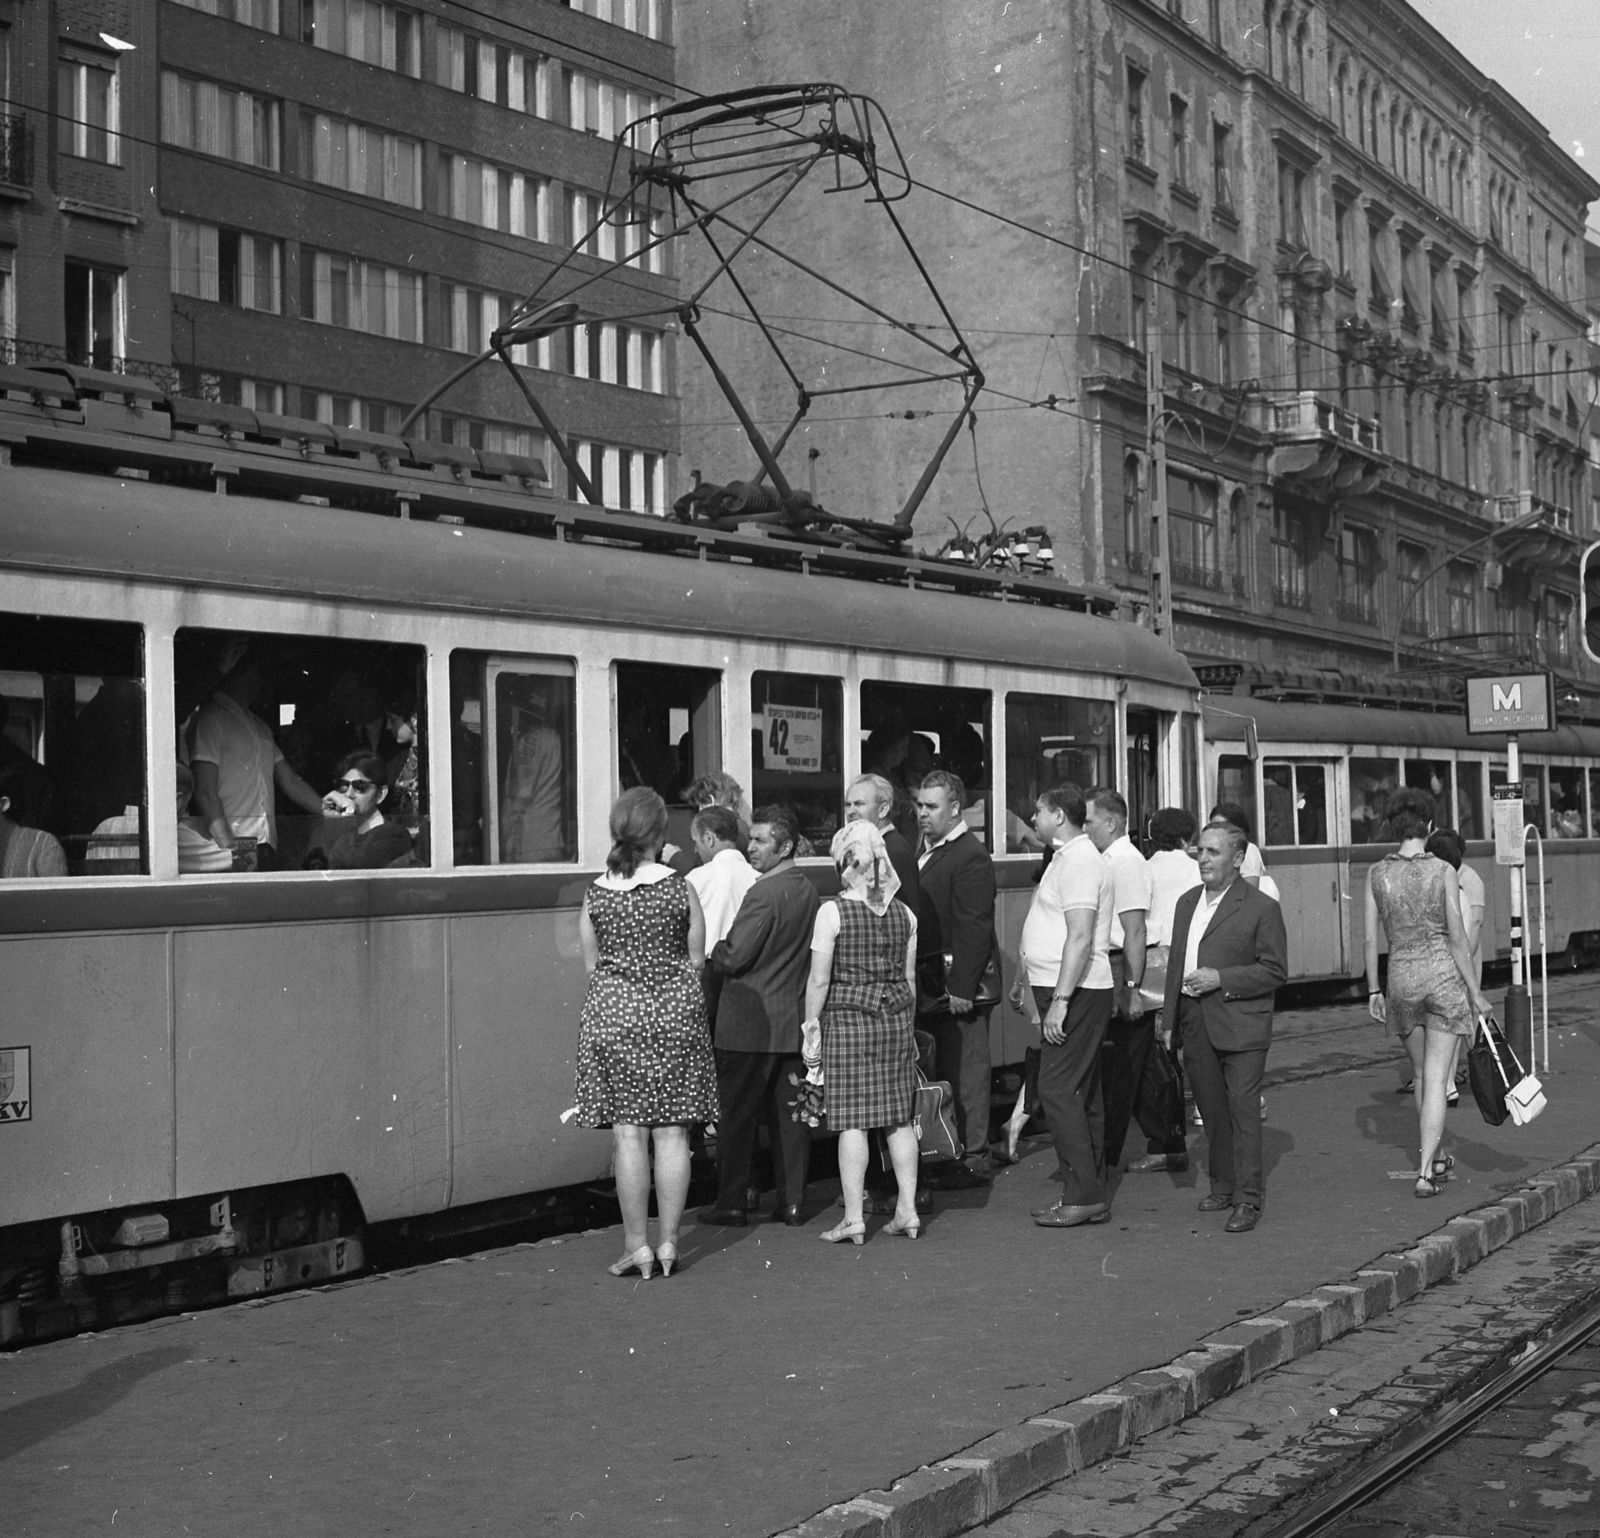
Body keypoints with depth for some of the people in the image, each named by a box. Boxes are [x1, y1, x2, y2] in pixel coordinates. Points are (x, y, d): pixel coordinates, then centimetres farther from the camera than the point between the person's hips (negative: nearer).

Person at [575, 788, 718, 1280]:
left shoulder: (595, 897, -1)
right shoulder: (681, 890, -4)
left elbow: (592, 966, 7)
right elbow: (696, 962, 2)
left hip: (612, 1014, 0)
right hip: (675, 1013, 0)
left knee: (628, 1133, 3)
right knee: (672, 1132, 5)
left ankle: (637, 1245, 5)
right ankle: (668, 1242, 8)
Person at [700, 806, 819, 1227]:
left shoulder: (764, 894, -18)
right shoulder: (807, 889, 9)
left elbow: (733, 958, -20)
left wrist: (707, 952, 0)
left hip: (751, 1020, -8)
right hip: (793, 1018, 8)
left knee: (736, 1113, 2)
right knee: (789, 1112, 10)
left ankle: (732, 1202, 7)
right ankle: (792, 1201, 13)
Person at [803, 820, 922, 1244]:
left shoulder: (832, 912, -9)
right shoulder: (904, 914, 5)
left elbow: (819, 980, -9)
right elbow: (910, 978, 11)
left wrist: (812, 1024, 2)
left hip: (848, 1018, -5)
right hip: (897, 1018, 5)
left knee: (852, 1121, -2)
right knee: (900, 1118, 10)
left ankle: (854, 1217, -1)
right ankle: (907, 1210, 13)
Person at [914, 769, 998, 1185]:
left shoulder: (970, 857, -13)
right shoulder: (924, 854, 16)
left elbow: (974, 928, -18)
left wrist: (961, 987, -22)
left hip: (958, 983, -9)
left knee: (966, 1072, -3)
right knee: (937, 1070, 12)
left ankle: (972, 1160, 3)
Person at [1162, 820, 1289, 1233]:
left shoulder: (1261, 908, -6)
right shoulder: (1187, 903, 15)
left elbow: (1274, 971, -8)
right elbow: (1176, 963, 19)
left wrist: (1221, 978, -16)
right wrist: (1169, 1020, 14)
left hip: (1240, 1025, -6)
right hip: (1196, 1024, 6)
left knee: (1243, 1108, -7)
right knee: (1212, 1111, 12)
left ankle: (1249, 1199, -3)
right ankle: (1223, 1187, 23)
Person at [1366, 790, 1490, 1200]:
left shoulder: (1377, 873, -2)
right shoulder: (1443, 871, -9)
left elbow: (1371, 939, 1)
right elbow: (1457, 938, -8)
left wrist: (1373, 990, 11)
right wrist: (1475, 993, -1)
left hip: (1401, 976, 3)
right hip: (1442, 972, -3)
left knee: (1421, 1073, 20)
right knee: (1436, 1078, -1)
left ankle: (1432, 1159, 32)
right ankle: (1425, 1172, -8)